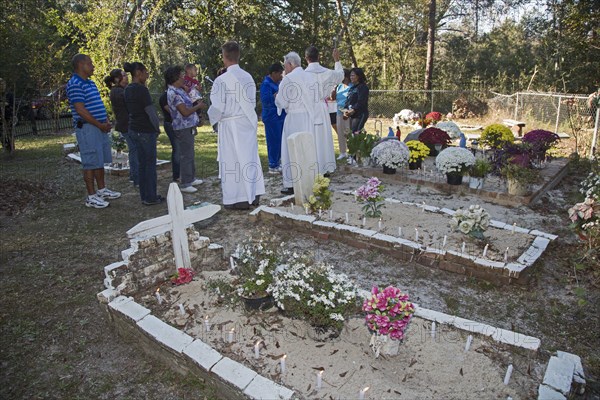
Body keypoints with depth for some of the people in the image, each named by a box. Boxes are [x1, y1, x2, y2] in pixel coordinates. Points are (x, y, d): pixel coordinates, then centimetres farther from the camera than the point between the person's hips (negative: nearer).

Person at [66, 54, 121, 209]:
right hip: (87, 128, -9)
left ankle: (102, 190, 27)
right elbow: (81, 110, -18)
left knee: (100, 161, 15)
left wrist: (106, 121, 6)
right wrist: (100, 125, -15)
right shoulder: (74, 84, -13)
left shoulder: (90, 83, 17)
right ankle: (91, 197, 3)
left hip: (100, 127, 9)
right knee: (90, 162, -4)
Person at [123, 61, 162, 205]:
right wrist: (157, 128, -2)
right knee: (150, 164, 0)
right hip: (146, 131, -8)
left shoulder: (128, 90, 11)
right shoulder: (141, 89, -16)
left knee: (142, 163, 13)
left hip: (134, 129, 8)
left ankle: (145, 196, 20)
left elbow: (130, 110, 14)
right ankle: (150, 197, 6)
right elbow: (150, 111, -16)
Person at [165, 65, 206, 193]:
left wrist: (196, 104, 8)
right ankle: (185, 184, 2)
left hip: (188, 127, 10)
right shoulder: (173, 93, -19)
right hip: (183, 128, -10)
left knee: (190, 155, 18)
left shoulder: (178, 90, 11)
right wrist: (198, 106, -9)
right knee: (186, 156, -5)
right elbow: (185, 112, -22)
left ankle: (191, 178, 30)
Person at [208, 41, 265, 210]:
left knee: (233, 160, 3)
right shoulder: (248, 77, 3)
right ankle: (253, 195, 21)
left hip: (230, 125, -6)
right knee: (250, 157, 13)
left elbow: (217, 108, -13)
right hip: (249, 122, 6)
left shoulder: (221, 80, -15)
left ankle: (239, 199, 9)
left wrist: (213, 118, 6)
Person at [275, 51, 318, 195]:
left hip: (294, 119, -6)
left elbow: (282, 103, -10)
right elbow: (316, 98, 11)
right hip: (310, 118, 6)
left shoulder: (288, 79, -11)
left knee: (291, 151, 1)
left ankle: (291, 184, 2)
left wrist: (277, 97, 10)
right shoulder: (311, 76, 8)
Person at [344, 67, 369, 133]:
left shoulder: (363, 87, -6)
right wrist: (346, 110, 0)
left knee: (355, 133, -15)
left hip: (360, 115, -8)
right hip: (352, 115, 8)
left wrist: (352, 110, -17)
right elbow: (348, 100, 18)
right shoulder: (352, 88, 20)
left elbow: (361, 102, -15)